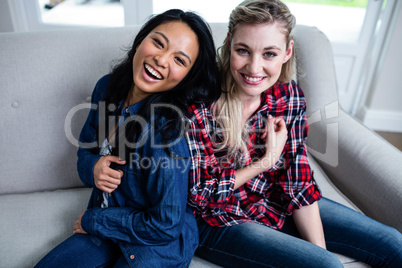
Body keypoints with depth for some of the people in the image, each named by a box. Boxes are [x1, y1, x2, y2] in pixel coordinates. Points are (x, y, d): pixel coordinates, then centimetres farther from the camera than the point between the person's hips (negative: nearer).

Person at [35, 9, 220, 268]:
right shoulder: (107, 86, -8)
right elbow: (86, 147, 7)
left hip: (158, 246, -5)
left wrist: (92, 220, -11)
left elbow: (164, 225, -24)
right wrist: (92, 167, -17)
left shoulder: (167, 128, -31)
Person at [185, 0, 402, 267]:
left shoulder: (290, 96, -11)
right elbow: (198, 196, -17)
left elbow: (298, 184, -6)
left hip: (275, 204, 5)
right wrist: (265, 162, -21)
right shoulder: (199, 105, -25)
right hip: (220, 221, -4)